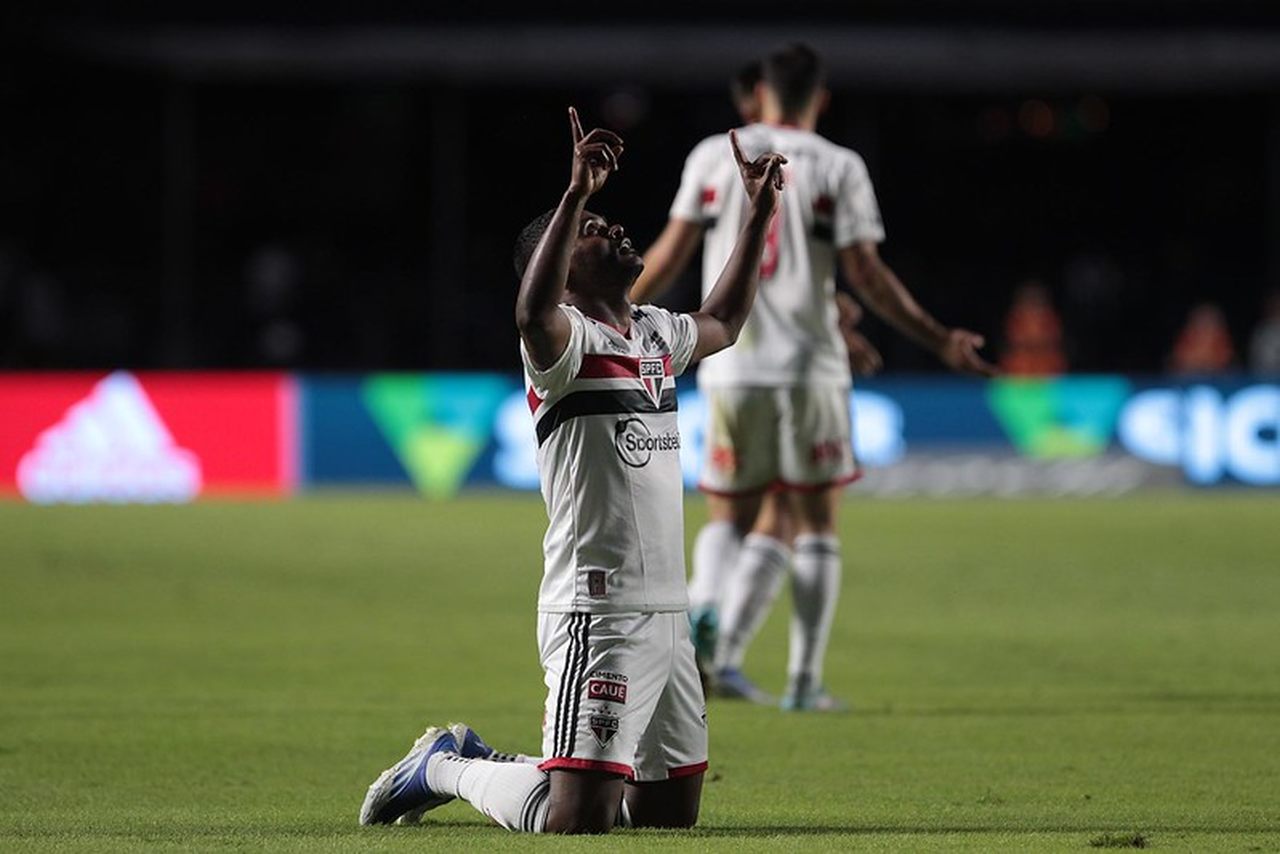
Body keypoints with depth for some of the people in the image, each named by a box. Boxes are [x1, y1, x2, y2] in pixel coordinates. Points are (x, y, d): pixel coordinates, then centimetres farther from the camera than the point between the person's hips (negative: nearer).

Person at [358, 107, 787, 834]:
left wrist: (759, 212, 35)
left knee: (673, 811, 14)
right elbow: (533, 314, -34)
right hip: (598, 614, -9)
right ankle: (446, 769, 11)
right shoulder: (564, 339, -9)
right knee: (576, 821, -16)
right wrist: (576, 194, -39)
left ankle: (491, 769, 29)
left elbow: (722, 324, 39)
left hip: (670, 612, 9)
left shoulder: (657, 333, 17)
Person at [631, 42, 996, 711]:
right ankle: (804, 681, 4)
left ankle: (705, 608, -19)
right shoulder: (837, 168, -1)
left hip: (730, 366, 2)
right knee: (814, 524, 7)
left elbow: (671, 253, 4)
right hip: (810, 367, -2)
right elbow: (865, 274, -5)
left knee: (731, 516, 12)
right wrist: (940, 340, 2)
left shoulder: (712, 155, 5)